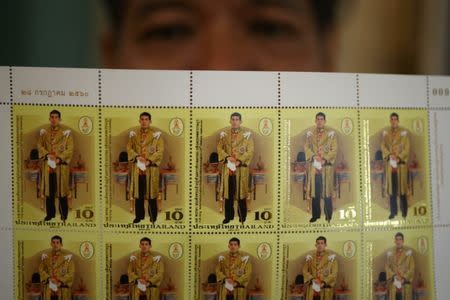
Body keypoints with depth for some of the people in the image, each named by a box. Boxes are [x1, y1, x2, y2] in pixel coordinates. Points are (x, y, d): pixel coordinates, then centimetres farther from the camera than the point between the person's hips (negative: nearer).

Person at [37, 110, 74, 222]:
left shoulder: (66, 133, -2)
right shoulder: (44, 132, 9)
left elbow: (70, 149, -6)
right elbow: (40, 146, 7)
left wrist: (59, 159, -16)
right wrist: (47, 155, -11)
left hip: (61, 165, -3)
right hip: (47, 165, 3)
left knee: (61, 188, 1)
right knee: (49, 189, 8)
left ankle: (64, 214, 13)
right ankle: (50, 213, 18)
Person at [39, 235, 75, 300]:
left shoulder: (68, 257, -2)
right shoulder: (45, 256, 8)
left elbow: (71, 273, -4)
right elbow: (41, 270, 6)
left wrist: (60, 282, -15)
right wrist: (49, 279, -11)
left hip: (62, 290, -2)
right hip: (48, 290, 2)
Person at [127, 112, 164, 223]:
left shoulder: (156, 134, -3)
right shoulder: (133, 134, 7)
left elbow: (160, 150, -7)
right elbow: (129, 148, 6)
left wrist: (149, 161, -17)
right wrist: (137, 157, -12)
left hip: (151, 167, -3)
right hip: (137, 167, 3)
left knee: (151, 192, 3)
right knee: (138, 192, 8)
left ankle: (153, 216, 14)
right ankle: (139, 215, 19)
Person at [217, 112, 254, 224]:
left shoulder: (247, 133, -4)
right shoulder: (224, 133, 6)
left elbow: (250, 150, -7)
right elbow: (219, 148, 5)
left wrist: (240, 161, -16)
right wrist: (227, 157, -13)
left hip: (241, 167, -3)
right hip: (227, 166, 3)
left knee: (241, 190, 2)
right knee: (228, 191, 7)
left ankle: (242, 215, 14)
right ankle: (228, 215, 17)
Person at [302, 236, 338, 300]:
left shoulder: (331, 257, 2)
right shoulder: (310, 257, 11)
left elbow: (334, 273, -3)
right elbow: (305, 271, 6)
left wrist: (324, 283, -15)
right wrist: (312, 279, -12)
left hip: (325, 289, -2)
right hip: (312, 290, 2)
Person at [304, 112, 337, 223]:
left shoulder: (331, 133, 0)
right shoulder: (310, 133, 9)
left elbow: (334, 149, -4)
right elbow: (307, 147, 4)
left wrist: (325, 159, -16)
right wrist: (314, 156, -13)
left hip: (326, 166, -3)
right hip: (314, 165, 3)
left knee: (327, 189, -2)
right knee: (315, 191, 6)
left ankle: (328, 216, 6)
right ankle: (315, 215, 15)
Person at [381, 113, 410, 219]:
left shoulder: (404, 132, 0)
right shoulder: (385, 133, 10)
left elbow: (407, 148, -5)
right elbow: (383, 146, 5)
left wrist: (399, 158, -15)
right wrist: (390, 155, -12)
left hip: (401, 163, -3)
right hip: (390, 163, 3)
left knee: (402, 185, -1)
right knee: (392, 187, 4)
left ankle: (404, 211, 8)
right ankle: (393, 211, 10)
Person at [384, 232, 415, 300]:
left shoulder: (408, 253, 3)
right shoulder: (390, 253, 10)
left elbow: (411, 268, -2)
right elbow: (387, 267, 5)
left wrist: (404, 278, -13)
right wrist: (394, 276, -11)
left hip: (405, 283, -2)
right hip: (394, 283, 2)